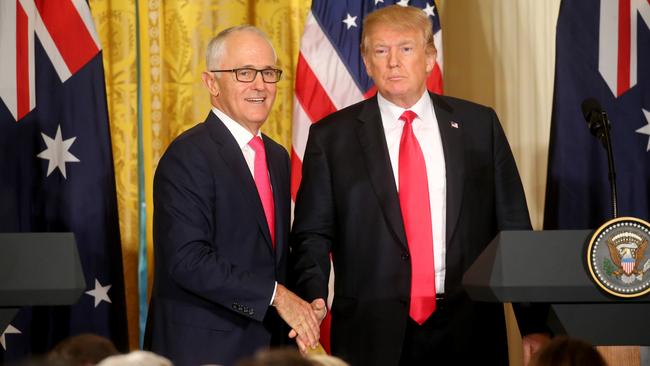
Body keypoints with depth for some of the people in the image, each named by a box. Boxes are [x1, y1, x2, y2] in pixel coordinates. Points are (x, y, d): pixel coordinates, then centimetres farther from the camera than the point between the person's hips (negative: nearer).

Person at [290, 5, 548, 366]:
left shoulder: (479, 125, 7)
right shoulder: (331, 137, 4)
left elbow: (514, 228, 7)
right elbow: (312, 236, 4)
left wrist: (534, 323, 5)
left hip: (468, 332, 1)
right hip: (373, 335, -1)